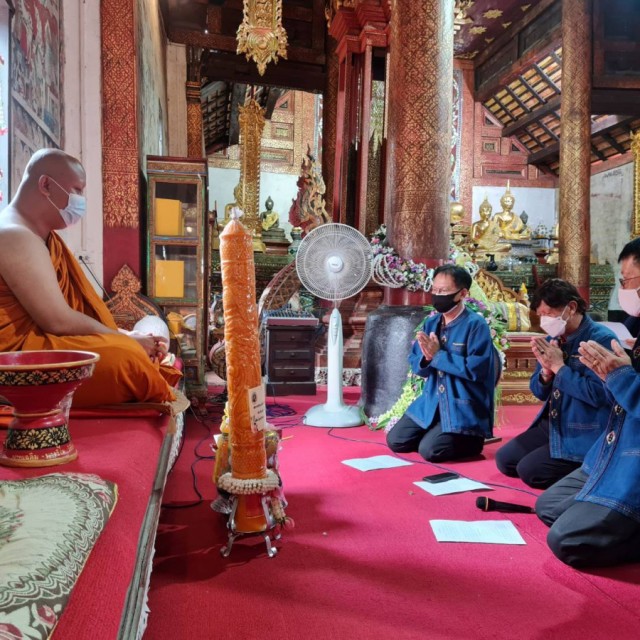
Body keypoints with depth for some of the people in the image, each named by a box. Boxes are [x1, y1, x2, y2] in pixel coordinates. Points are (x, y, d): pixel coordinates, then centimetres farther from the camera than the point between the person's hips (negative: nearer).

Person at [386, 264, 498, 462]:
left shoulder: (476, 325, -14)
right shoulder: (430, 323, 5)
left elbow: (475, 369, -23)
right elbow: (416, 366, 6)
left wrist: (438, 355, -21)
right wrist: (426, 358, -17)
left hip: (464, 407, -6)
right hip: (432, 401, 7)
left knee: (430, 450, -18)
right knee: (395, 441, 1)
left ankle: (471, 439, 9)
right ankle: (437, 433, 22)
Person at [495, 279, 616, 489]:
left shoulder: (601, 339, -16)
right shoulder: (553, 340, 6)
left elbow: (598, 394, -27)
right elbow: (539, 392, 10)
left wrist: (559, 367, -21)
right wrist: (546, 370, -11)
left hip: (584, 435, -8)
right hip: (552, 426, 8)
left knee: (529, 470, -16)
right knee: (504, 459, 6)